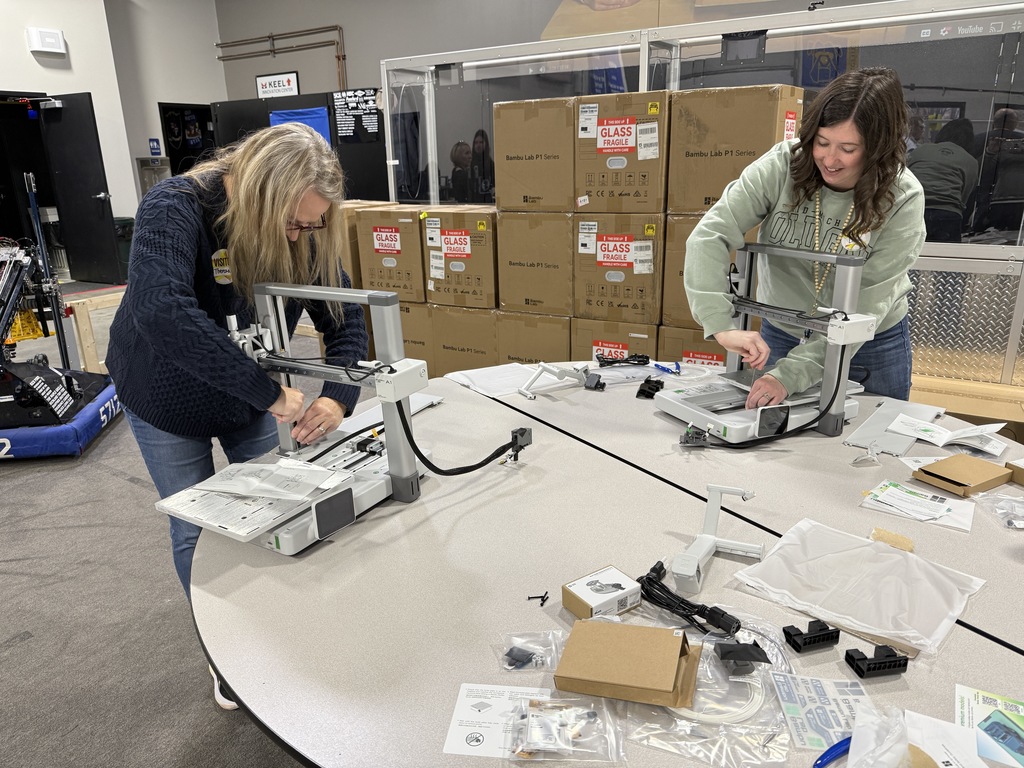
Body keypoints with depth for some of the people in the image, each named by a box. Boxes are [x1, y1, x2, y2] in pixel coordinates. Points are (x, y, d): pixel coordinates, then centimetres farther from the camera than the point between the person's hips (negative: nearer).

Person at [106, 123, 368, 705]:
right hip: (169, 402, -3)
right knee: (197, 533, 9)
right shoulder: (175, 210, -33)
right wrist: (269, 392, -51)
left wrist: (338, 398, -36)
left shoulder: (305, 233, -19)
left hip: (252, 401, 4)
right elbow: (160, 312, -50)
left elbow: (346, 318, -17)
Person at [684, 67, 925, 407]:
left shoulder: (902, 199, -21)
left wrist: (790, 374, -36)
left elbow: (864, 306, -25)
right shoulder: (781, 166, -19)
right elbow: (708, 236, -27)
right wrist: (723, 327, -41)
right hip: (780, 335, 1)